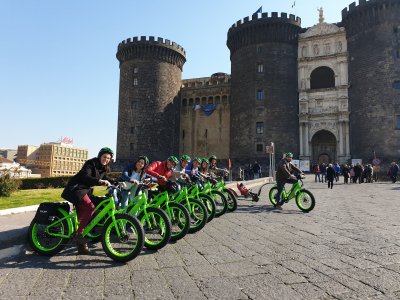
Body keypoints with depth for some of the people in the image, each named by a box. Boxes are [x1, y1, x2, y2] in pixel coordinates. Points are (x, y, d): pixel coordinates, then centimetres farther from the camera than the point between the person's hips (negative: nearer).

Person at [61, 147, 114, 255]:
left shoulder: (104, 168, 9)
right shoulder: (91, 163, -15)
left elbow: (106, 179, 15)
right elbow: (85, 177, -29)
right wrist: (100, 181, -43)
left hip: (85, 190, 8)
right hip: (76, 189, -8)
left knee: (82, 215, 6)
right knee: (90, 207, -28)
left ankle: (81, 246, 11)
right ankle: (78, 233, -19)